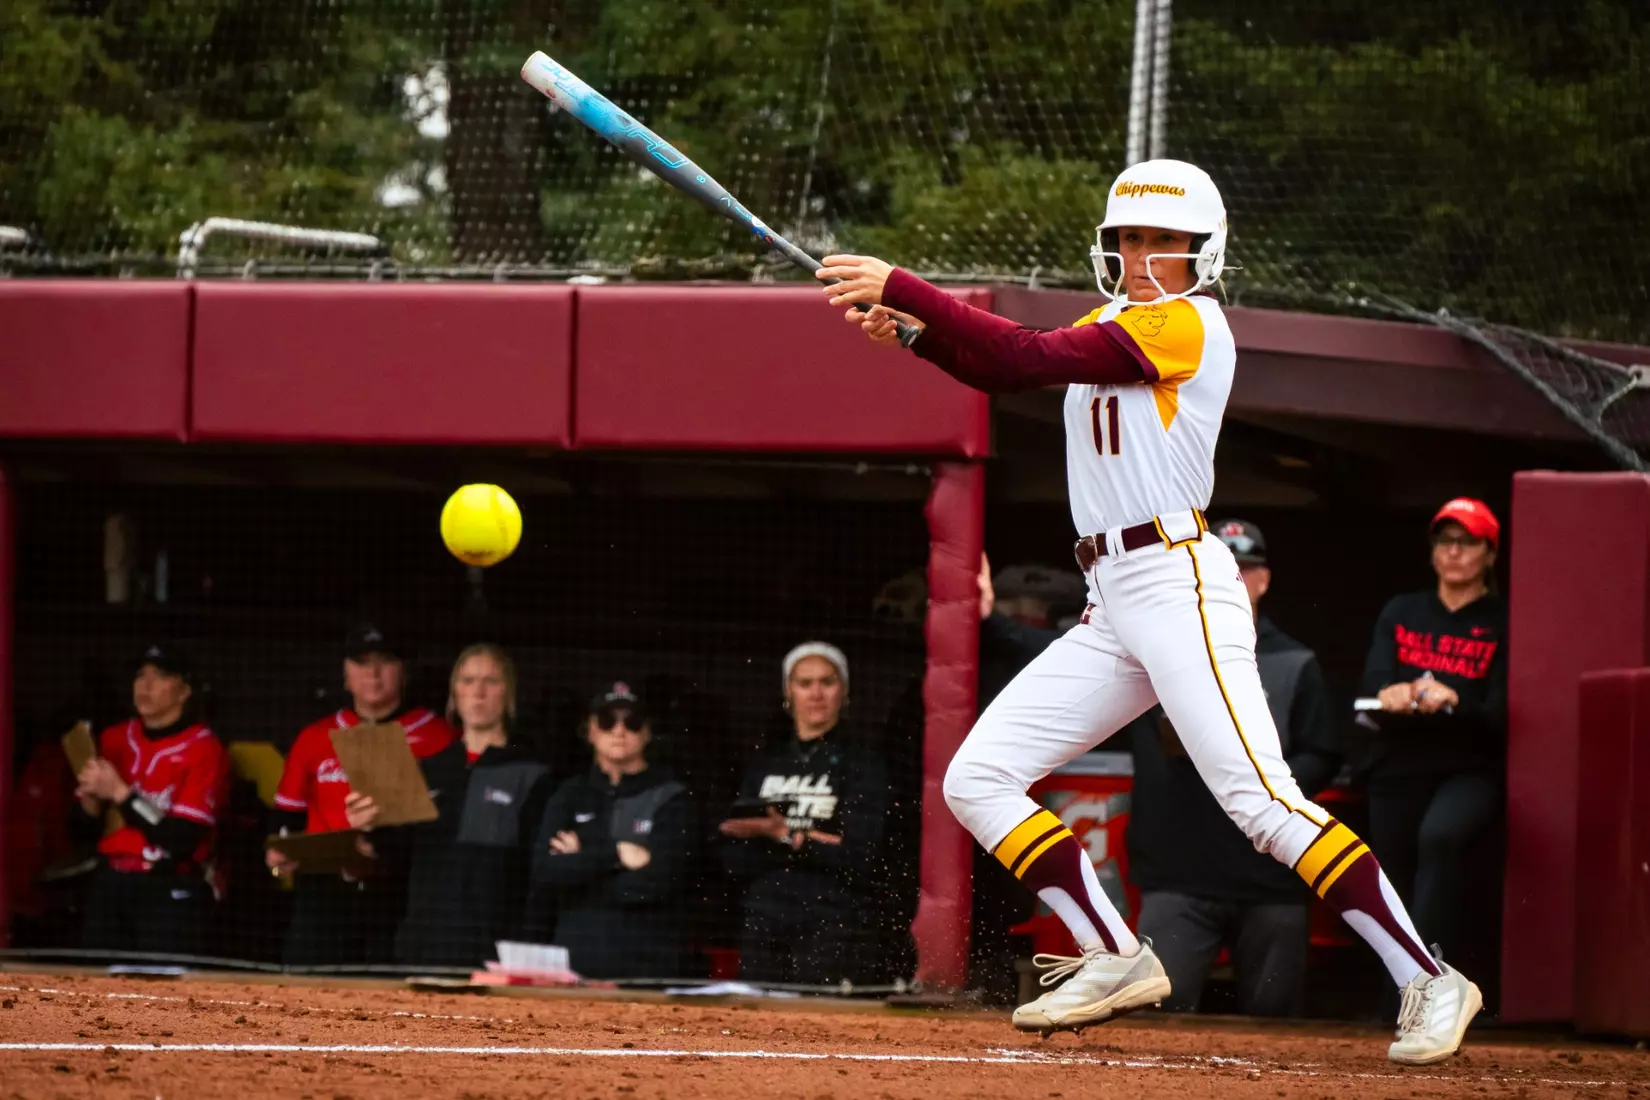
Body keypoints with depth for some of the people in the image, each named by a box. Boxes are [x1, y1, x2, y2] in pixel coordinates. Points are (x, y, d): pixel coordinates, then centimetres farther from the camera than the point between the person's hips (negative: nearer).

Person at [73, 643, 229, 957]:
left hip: (170, 893, -5)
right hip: (109, 884, 5)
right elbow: (86, 825, 14)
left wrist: (121, 793, -17)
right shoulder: (115, 740, 11)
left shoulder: (203, 749, -6)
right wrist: (90, 800, -8)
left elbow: (183, 840, -15)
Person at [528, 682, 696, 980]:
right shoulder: (571, 796, 12)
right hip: (577, 962, 2)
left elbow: (659, 880, -11)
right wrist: (616, 855, -11)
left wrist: (583, 865, -4)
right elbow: (545, 871, -3)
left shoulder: (671, 798, 3)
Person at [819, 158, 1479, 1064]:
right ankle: (1114, 959, 5)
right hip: (1113, 610, 9)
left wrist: (900, 288, -16)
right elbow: (1005, 372, 12)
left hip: (1180, 587, -9)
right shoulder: (1113, 326, 21)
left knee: (1260, 801, -19)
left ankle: (1428, 982, -16)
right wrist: (913, 332, -5)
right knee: (976, 781, 3)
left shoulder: (1187, 323, -7)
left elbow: (1034, 360, -16)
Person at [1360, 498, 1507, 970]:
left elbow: (1499, 717, -7)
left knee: (1440, 835, -35)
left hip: (1468, 772, -5)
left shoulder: (1503, 624, 2)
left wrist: (1452, 703, -28)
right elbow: (1373, 687, -1)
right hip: (1399, 771, 5)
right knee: (1395, 899, 4)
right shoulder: (1400, 613, 13)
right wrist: (1391, 697, -25)